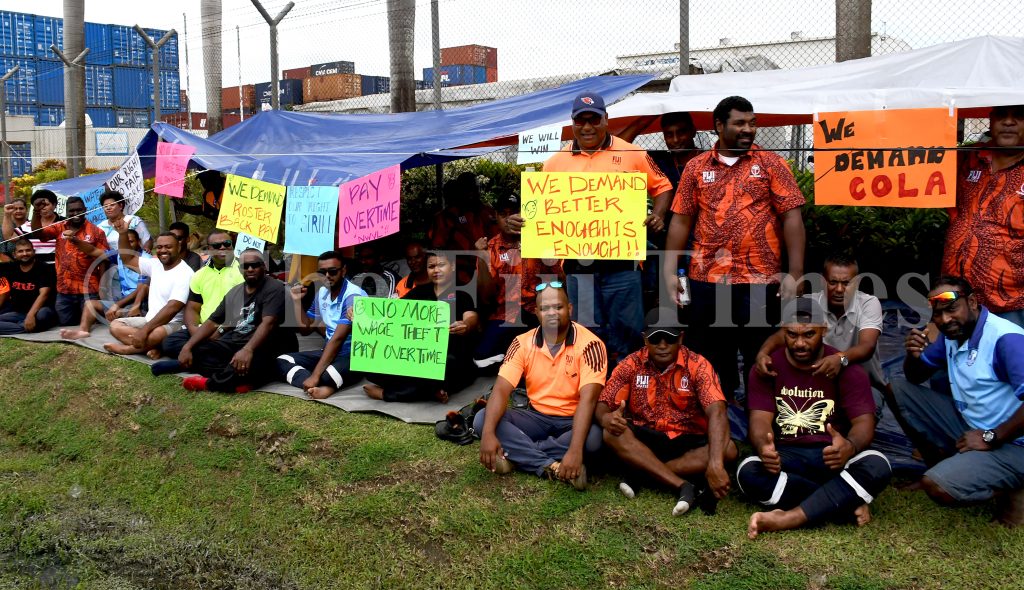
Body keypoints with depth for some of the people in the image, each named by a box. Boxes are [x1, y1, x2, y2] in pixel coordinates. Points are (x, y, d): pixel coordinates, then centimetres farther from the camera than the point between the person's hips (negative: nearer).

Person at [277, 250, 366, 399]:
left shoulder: (353, 296, -19)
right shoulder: (322, 292, 7)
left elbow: (338, 339, -26)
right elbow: (305, 329, 15)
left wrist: (315, 375, -31)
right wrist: (297, 301, 0)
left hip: (354, 356, -10)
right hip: (329, 352, 10)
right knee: (282, 360, -11)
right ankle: (321, 387, -32)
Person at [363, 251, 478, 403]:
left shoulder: (463, 294, 1)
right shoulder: (420, 291, 15)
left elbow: (471, 319, -18)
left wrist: (466, 326, -45)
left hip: (449, 360, -4)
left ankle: (386, 393, -21)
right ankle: (431, 391, -23)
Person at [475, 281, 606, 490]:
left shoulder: (589, 344, -18)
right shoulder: (523, 343, -8)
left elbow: (588, 399, -28)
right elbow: (501, 390, -15)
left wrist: (575, 450, -40)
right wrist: (488, 433, -33)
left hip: (573, 420, -3)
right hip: (537, 417, 3)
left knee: (594, 437, -38)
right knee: (482, 419, -20)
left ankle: (518, 455, -21)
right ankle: (553, 466, -28)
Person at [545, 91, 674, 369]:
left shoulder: (632, 154, 4)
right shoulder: (556, 162, 9)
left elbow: (661, 187, 11)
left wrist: (658, 215, -6)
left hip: (622, 261, -2)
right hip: (577, 265, 2)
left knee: (625, 333, 5)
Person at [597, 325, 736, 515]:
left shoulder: (698, 366, -11)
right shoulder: (630, 365, -5)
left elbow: (717, 412, -24)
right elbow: (602, 405, -6)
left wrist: (715, 464, -40)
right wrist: (607, 418, -34)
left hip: (687, 443, 0)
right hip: (643, 441, 1)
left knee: (728, 449, -28)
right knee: (612, 434, -29)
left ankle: (641, 474, -25)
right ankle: (683, 486, -33)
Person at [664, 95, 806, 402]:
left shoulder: (771, 163, 3)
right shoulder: (696, 167, 8)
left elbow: (792, 218, -2)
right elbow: (681, 220, 8)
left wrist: (795, 273, -9)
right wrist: (669, 272, 1)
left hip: (760, 281, -2)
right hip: (705, 280, 2)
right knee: (709, 362, 11)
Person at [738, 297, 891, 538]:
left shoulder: (846, 369, -2)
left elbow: (863, 422, -10)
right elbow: (761, 419, -9)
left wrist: (850, 446, -37)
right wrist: (764, 448, -35)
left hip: (832, 456, 0)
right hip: (786, 456, 0)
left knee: (877, 466, -32)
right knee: (748, 472, -32)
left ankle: (788, 517, -38)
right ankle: (848, 505, -27)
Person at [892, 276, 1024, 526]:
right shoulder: (953, 333, 2)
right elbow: (915, 378, 13)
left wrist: (990, 438, -23)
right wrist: (914, 356, -10)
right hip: (969, 424, 9)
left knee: (937, 486, -28)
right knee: (899, 388, 3)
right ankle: (944, 459, 6)